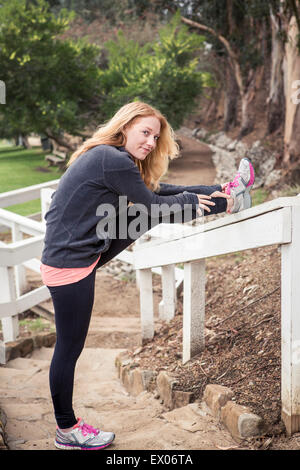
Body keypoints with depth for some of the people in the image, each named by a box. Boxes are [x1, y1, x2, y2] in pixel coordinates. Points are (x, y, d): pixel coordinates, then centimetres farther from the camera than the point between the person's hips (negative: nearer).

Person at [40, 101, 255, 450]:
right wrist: (192, 202, 6)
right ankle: (67, 430, 20)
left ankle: (228, 196, 24)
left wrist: (204, 194, 13)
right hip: (70, 264, -10)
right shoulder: (115, 161, -21)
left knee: (158, 207, 10)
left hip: (86, 249, 10)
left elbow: (153, 190, 16)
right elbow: (154, 206, -11)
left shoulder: (105, 156, 9)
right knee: (69, 348, 4)